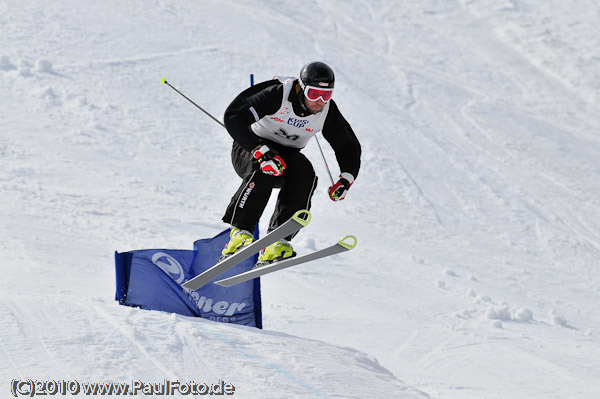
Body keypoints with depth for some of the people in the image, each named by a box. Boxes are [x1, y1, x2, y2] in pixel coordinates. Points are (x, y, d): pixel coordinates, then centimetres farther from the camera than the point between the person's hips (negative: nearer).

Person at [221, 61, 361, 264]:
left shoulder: (328, 111, -12)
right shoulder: (277, 94, -26)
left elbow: (349, 147, 1)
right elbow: (233, 116, -34)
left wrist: (346, 179, -17)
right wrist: (260, 150, -44)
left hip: (287, 154, 4)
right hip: (248, 149, -4)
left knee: (305, 173, -28)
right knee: (266, 167, -37)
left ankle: (276, 241, -30)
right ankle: (240, 231, -33)